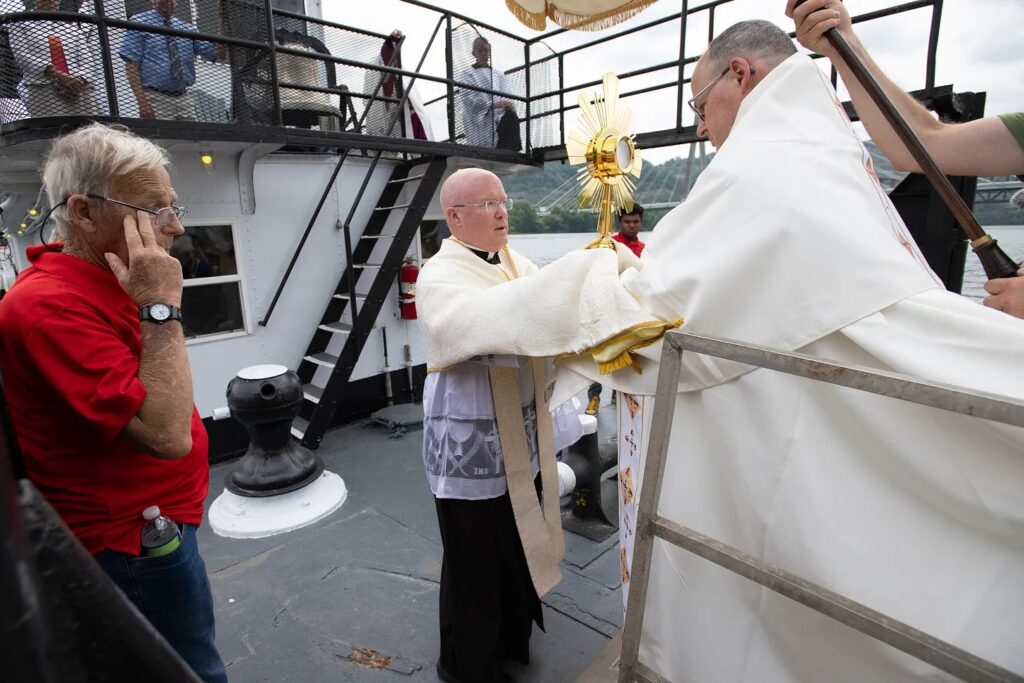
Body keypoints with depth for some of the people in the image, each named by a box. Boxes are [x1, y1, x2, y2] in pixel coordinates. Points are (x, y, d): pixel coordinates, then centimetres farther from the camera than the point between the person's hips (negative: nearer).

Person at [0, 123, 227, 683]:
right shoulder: (52, 304, -26)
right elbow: (166, 435, -33)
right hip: (135, 546, -9)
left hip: (149, 525, 10)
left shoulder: (99, 285, 6)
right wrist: (162, 310, -30)